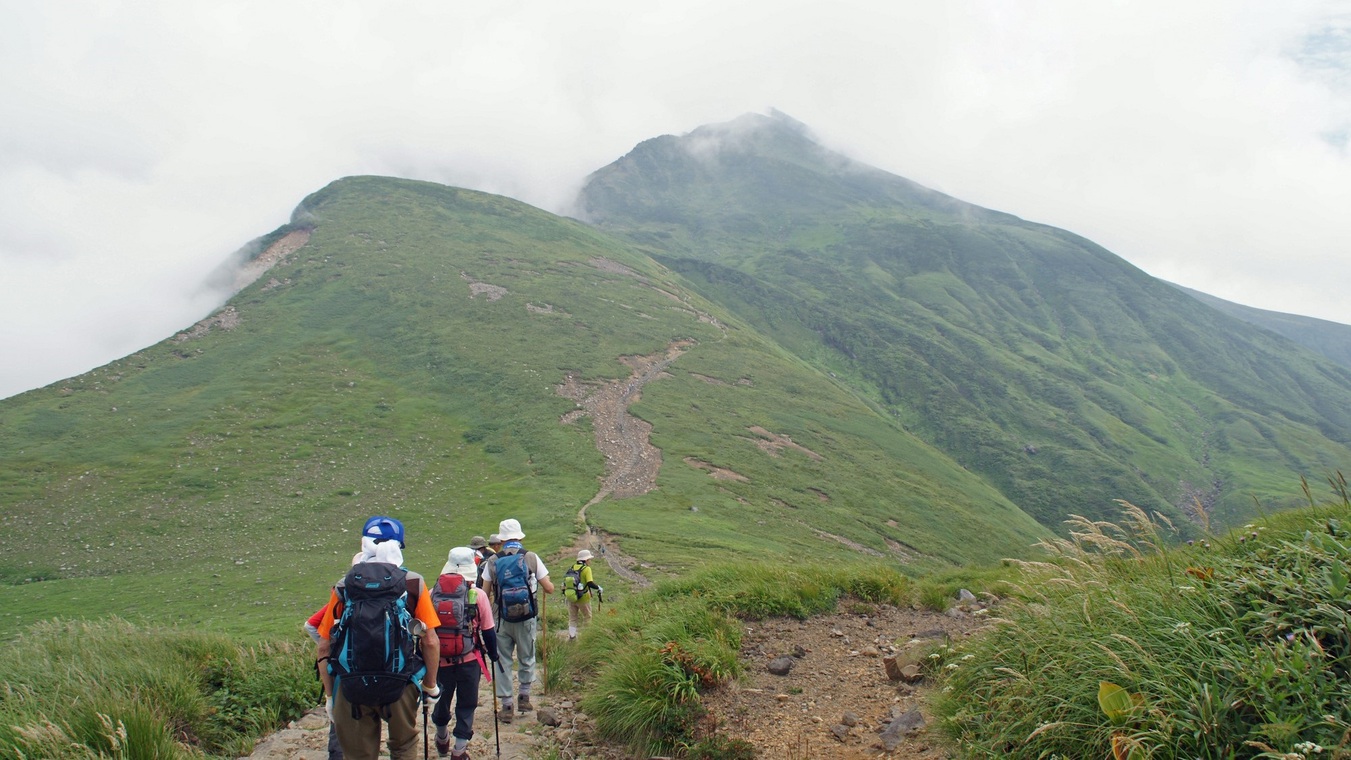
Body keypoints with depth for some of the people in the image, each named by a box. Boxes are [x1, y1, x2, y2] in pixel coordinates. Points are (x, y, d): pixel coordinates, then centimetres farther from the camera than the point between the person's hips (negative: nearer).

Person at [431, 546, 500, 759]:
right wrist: (493, 654, 11)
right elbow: (488, 631, -4)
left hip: (440, 660, 2)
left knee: (442, 701, 22)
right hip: (469, 661, -2)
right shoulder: (478, 596, -10)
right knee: (466, 705, 13)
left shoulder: (433, 594, -4)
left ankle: (442, 740, 43)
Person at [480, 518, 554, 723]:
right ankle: (524, 697, 24)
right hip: (527, 619, 0)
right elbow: (549, 589, -3)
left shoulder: (494, 561, -2)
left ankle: (507, 706, 10)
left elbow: (485, 593, 2)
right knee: (526, 659, 18)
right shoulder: (531, 558, -5)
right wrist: (549, 583, 20)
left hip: (502, 620, 0)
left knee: (503, 661, 9)